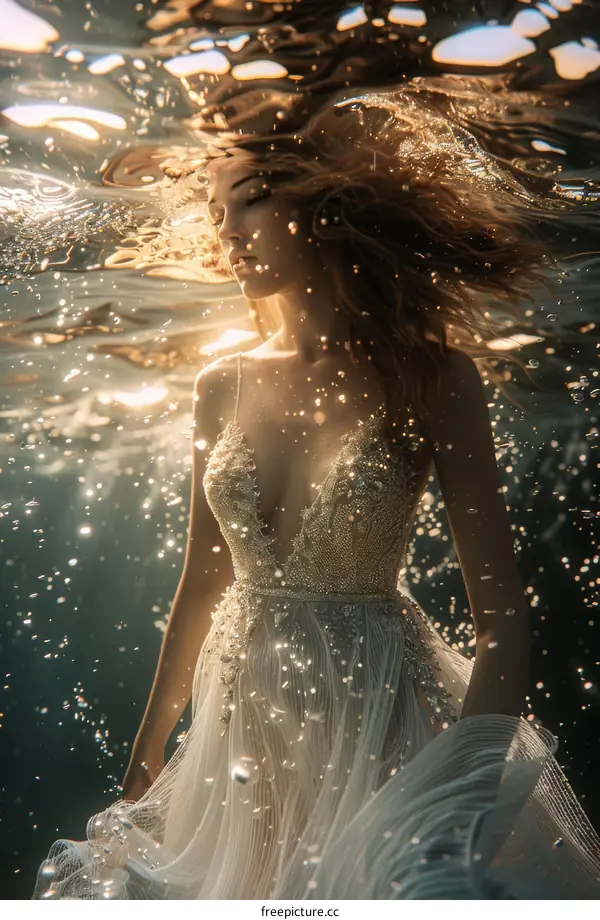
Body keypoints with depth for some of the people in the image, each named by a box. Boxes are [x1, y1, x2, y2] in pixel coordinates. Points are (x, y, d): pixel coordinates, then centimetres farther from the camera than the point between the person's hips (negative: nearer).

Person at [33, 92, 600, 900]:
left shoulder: (430, 377, -12)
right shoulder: (223, 389, 1)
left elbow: (503, 614, -14)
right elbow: (202, 582, 8)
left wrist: (463, 798, -26)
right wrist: (144, 762, 13)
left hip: (382, 729, -4)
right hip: (243, 731, 5)